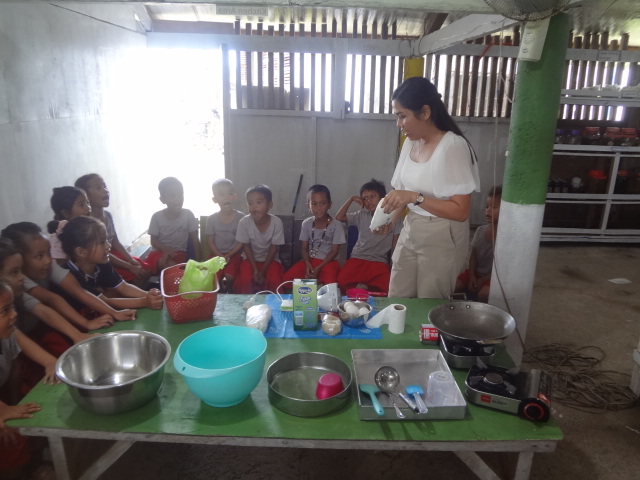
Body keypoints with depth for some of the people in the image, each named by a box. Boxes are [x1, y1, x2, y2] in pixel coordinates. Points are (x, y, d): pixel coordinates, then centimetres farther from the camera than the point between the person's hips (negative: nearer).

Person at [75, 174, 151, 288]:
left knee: (146, 269, 0)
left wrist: (131, 260, -5)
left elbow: (116, 243, 8)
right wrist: (129, 267, -21)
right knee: (136, 276, -18)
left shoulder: (108, 215, 4)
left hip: (114, 254, 8)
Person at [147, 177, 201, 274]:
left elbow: (195, 240, -4)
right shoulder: (157, 217, -6)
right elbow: (154, 241, -2)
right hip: (159, 251, 1)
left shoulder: (188, 214, -8)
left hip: (178, 252, -1)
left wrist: (198, 261, -10)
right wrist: (167, 249, -23)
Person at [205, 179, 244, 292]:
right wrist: (220, 256, -12)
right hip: (217, 254, 2)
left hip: (234, 254, -1)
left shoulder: (241, 217, -6)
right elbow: (210, 242, 2)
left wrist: (229, 255, -14)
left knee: (230, 276, -25)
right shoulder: (212, 219, -1)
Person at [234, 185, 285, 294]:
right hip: (251, 258, 1)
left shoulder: (276, 222, -22)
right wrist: (255, 269, -16)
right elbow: (246, 246, -10)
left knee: (275, 280, -24)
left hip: (270, 259, 0)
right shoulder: (244, 222, -20)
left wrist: (262, 271, -15)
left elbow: (274, 248, -13)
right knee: (245, 279, -25)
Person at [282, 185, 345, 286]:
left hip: (328, 262, -3)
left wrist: (318, 268, -17)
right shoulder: (306, 223, 1)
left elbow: (334, 251, -8)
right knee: (286, 279, -14)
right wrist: (307, 264, -17)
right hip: (309, 260, 3)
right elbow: (304, 248, 3)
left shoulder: (336, 225, -9)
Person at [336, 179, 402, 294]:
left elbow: (395, 246, 5)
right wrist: (352, 199, 6)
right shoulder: (361, 215, 12)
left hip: (379, 261, -1)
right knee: (342, 281, -27)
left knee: (384, 287, -30)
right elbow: (339, 217, 6)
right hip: (358, 258, 2)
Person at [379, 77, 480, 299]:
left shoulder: (453, 146, -19)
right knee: (396, 301, 14)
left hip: (441, 240, -6)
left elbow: (460, 211, -21)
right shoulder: (411, 142, 3)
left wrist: (414, 197, -28)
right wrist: (389, 217, -7)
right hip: (410, 231, 7)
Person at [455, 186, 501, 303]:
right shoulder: (480, 230, 1)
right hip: (476, 272, 5)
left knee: (483, 294, -32)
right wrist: (472, 276, -9)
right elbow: (473, 255, 5)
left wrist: (483, 280, -18)